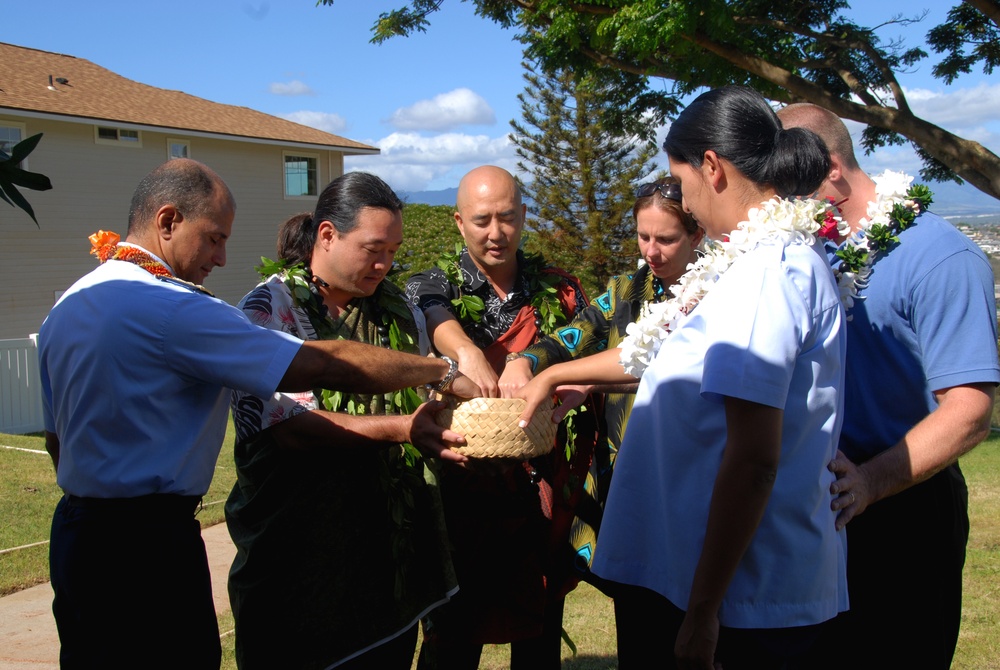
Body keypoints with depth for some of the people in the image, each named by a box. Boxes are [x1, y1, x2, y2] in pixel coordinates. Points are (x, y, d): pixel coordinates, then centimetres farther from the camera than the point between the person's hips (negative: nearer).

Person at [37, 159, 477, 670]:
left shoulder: (65, 308, 10)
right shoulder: (167, 306, -20)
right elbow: (326, 365, -23)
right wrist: (442, 372, -13)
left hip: (74, 532, 10)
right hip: (149, 546, -10)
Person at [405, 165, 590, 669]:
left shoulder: (558, 290, 6)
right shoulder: (434, 285, -1)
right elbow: (430, 309, -24)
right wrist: (464, 349, -46)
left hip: (545, 497, 2)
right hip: (463, 498, -2)